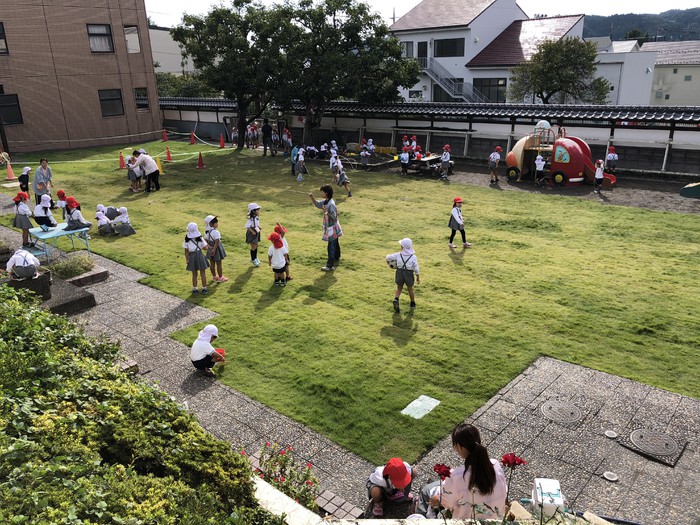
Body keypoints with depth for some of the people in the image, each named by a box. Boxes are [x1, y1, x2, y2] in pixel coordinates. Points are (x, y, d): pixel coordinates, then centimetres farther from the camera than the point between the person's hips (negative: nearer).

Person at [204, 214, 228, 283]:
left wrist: (210, 246, -6)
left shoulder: (206, 232, 0)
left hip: (211, 249, 7)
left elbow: (205, 240, 2)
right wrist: (214, 249, -22)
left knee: (212, 264, 16)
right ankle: (220, 278, 15)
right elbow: (217, 242, -27)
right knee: (218, 264, 5)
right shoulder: (216, 232, -24)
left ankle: (214, 276, 30)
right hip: (216, 249, -7)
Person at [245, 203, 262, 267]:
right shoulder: (251, 219, -26)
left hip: (256, 233, 8)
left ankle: (255, 258, 35)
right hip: (252, 234, -8)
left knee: (256, 245, 18)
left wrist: (259, 227, 3)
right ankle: (253, 259, 18)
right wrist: (252, 232, -24)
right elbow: (247, 226, -30)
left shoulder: (257, 217, 2)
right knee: (253, 247, 2)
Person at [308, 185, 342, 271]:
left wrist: (326, 212, -39)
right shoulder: (325, 201, 2)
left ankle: (330, 266, 3)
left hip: (332, 228, -10)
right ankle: (336, 259, 42)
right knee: (335, 245, 24)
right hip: (330, 227, 10)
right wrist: (312, 198, -2)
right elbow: (317, 204, 15)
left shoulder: (331, 204, -27)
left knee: (331, 247, -3)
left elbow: (334, 217, -27)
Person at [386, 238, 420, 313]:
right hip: (409, 274, 0)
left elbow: (388, 257, 2)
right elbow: (416, 269, -9)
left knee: (399, 289, 17)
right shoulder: (413, 257, -10)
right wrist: (418, 277, 0)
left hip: (399, 272, 1)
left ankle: (396, 300, -11)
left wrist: (389, 263, 24)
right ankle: (413, 304, 36)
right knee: (410, 289, 21)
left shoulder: (398, 255, -7)